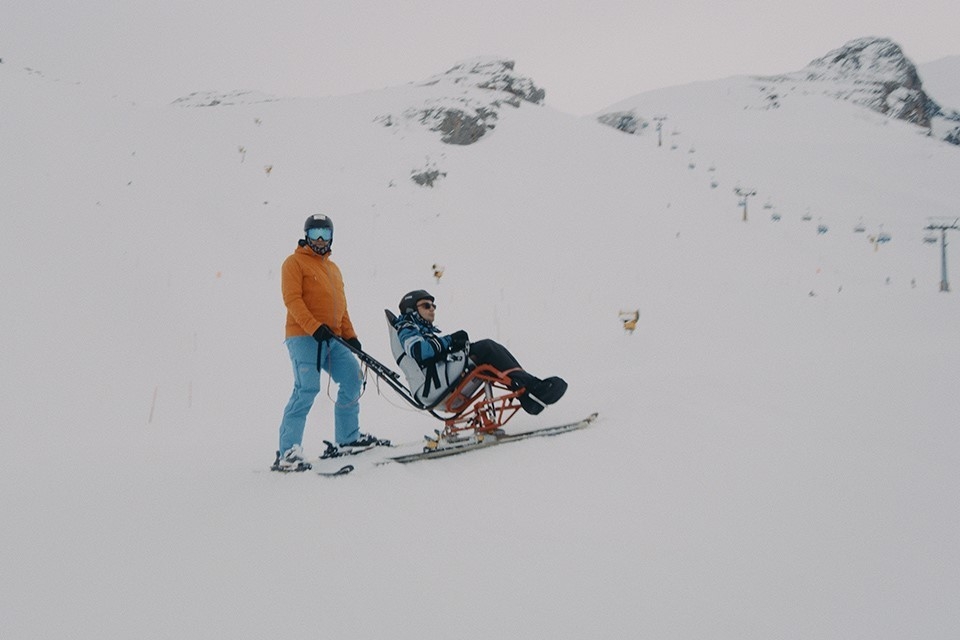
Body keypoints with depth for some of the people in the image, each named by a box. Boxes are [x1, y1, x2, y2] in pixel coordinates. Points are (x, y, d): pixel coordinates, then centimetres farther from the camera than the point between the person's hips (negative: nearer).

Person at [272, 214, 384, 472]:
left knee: (353, 378, 7)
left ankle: (348, 437, 22)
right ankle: (287, 452, -16)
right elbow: (292, 299, -11)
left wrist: (350, 335, 15)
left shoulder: (333, 268, 25)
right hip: (304, 337, -8)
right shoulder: (295, 262, 1)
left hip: (332, 339, 8)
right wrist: (314, 327, -22)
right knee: (307, 389, -17)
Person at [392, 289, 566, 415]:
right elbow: (418, 350, -15)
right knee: (486, 347, -16)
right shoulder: (407, 329, 7)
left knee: (492, 349, -2)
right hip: (431, 385, -9)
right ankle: (530, 388, -25)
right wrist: (450, 340, -8)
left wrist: (463, 346, 1)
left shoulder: (428, 331, 37)